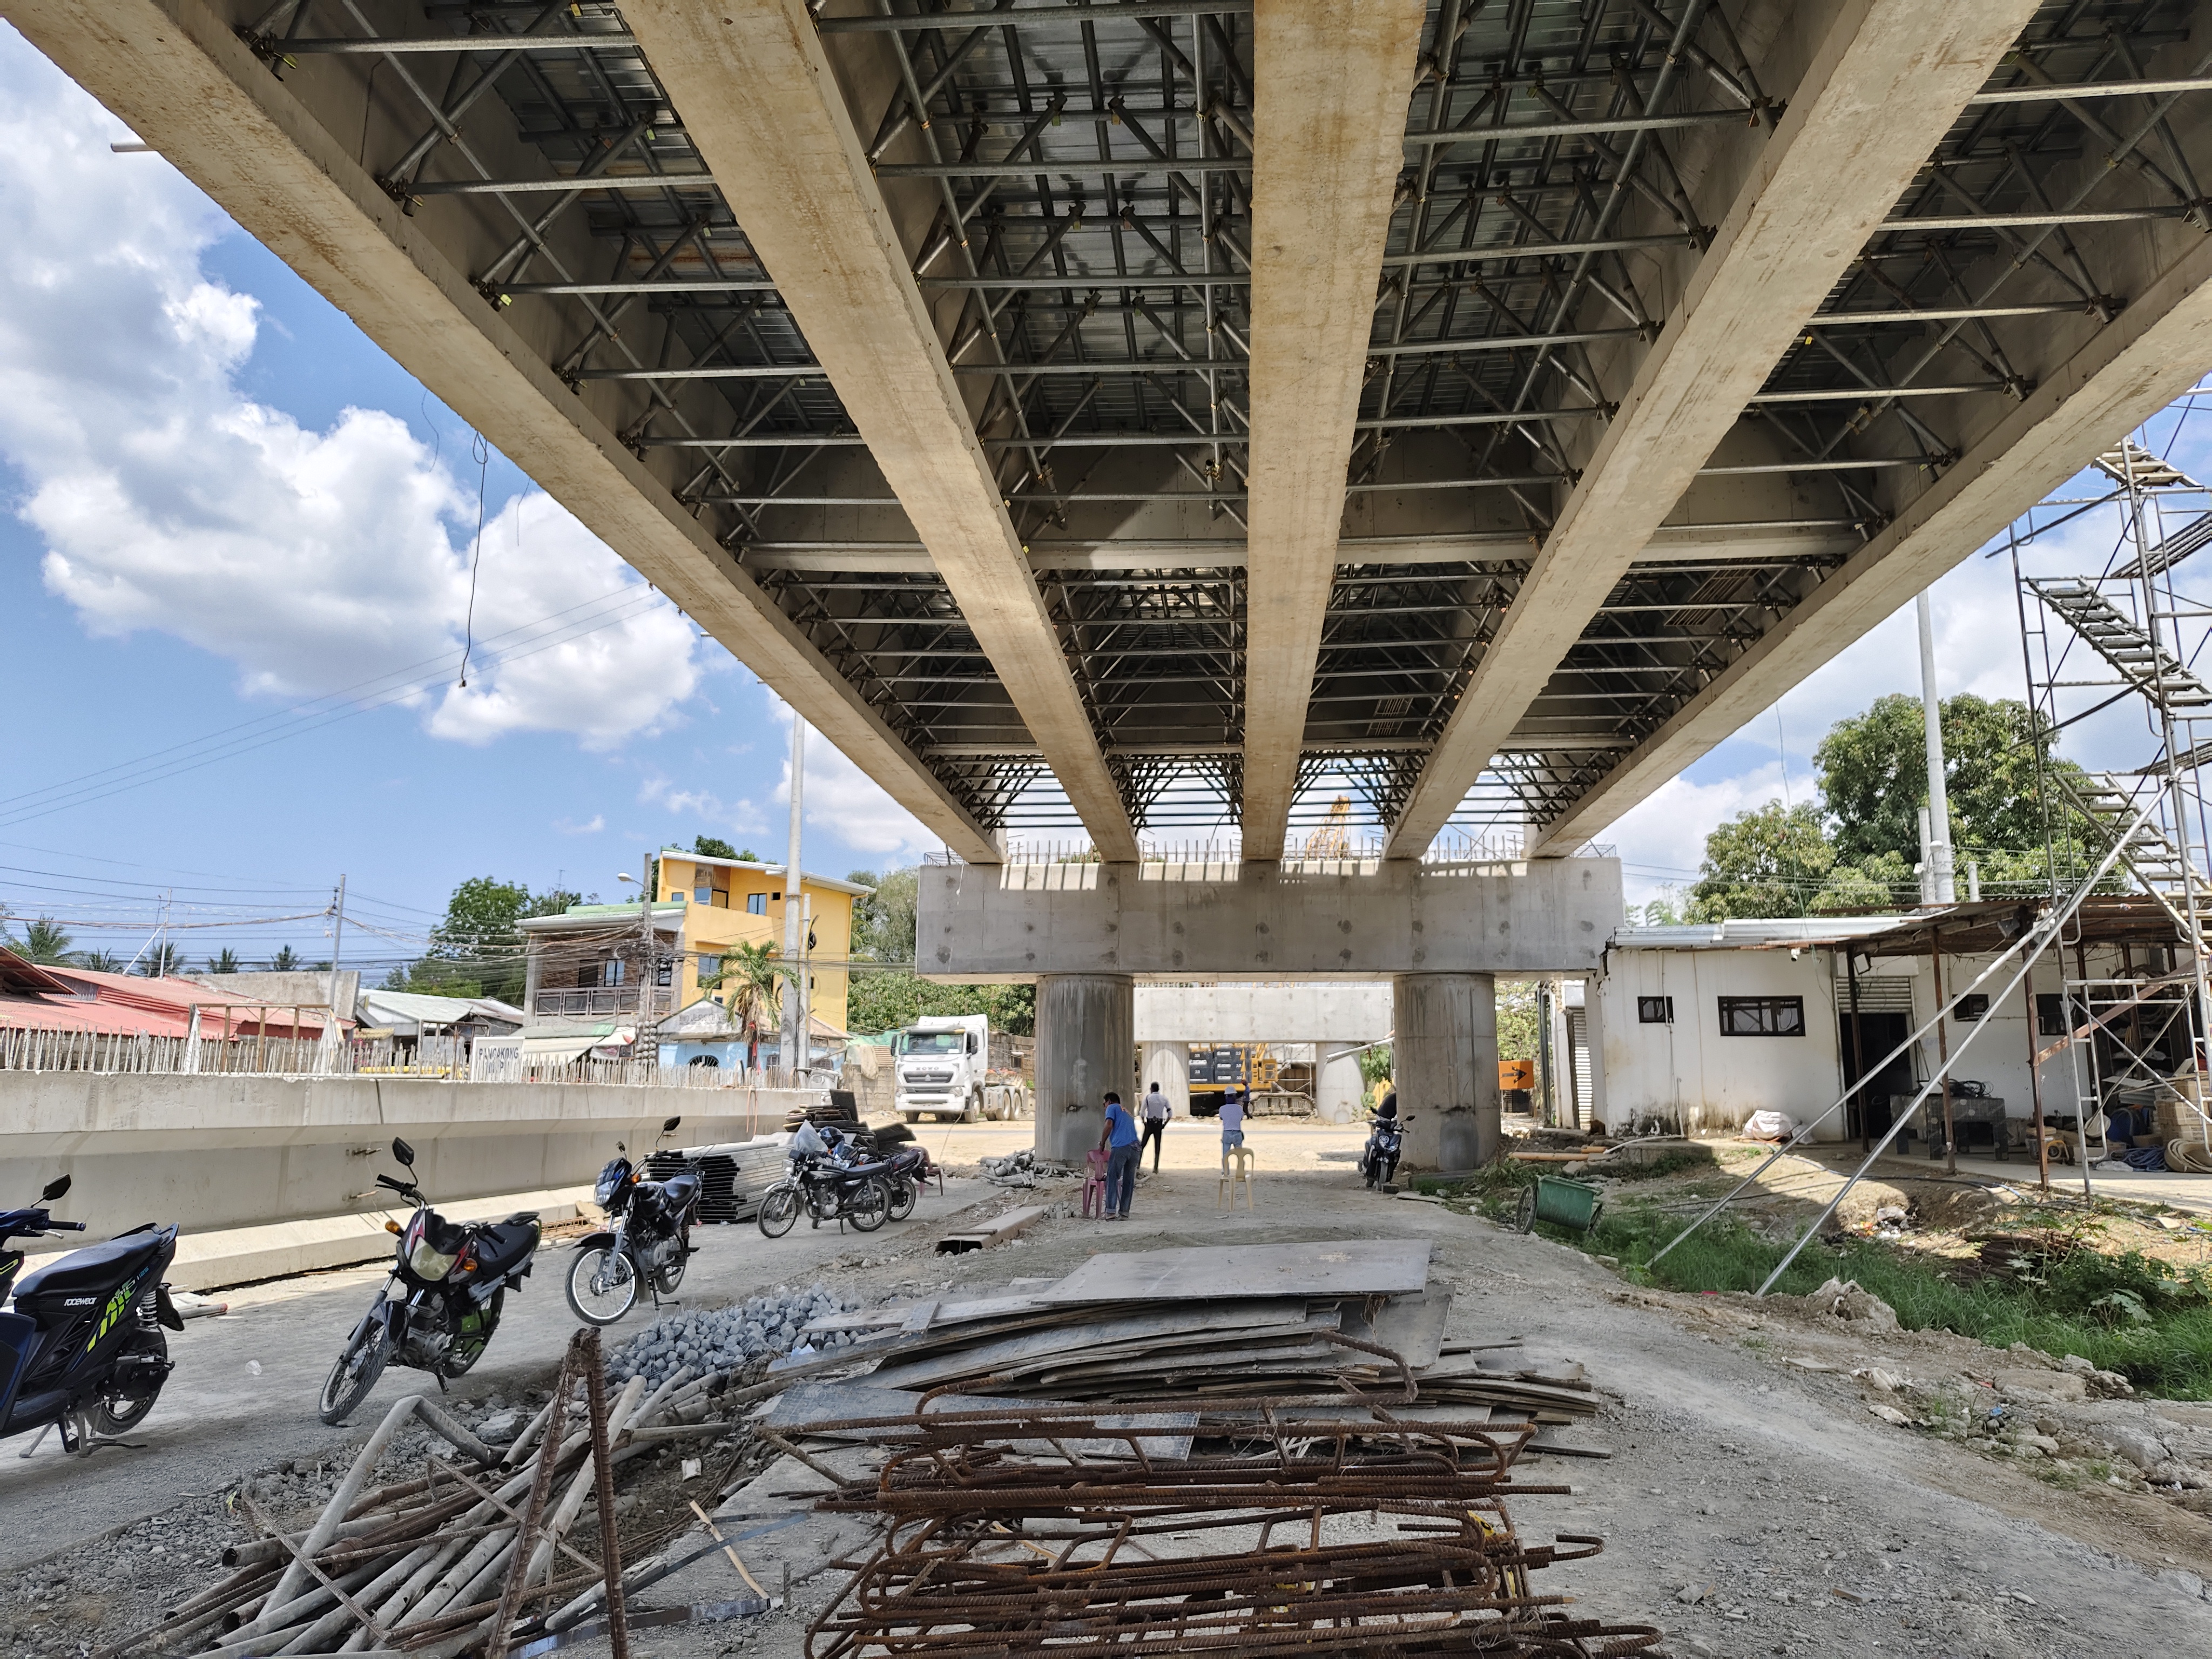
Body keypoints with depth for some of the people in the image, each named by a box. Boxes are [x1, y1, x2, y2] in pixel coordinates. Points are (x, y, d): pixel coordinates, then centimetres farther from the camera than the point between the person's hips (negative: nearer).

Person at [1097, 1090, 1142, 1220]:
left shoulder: (1112, 1108, 13)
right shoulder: (1127, 1112, 33)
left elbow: (1109, 1126, -4)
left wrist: (1102, 1144, 6)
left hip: (1121, 1147, -6)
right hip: (1136, 1147, 7)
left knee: (1112, 1179, -3)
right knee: (1129, 1181, 8)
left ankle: (1110, 1212, -9)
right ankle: (1124, 1212, 6)